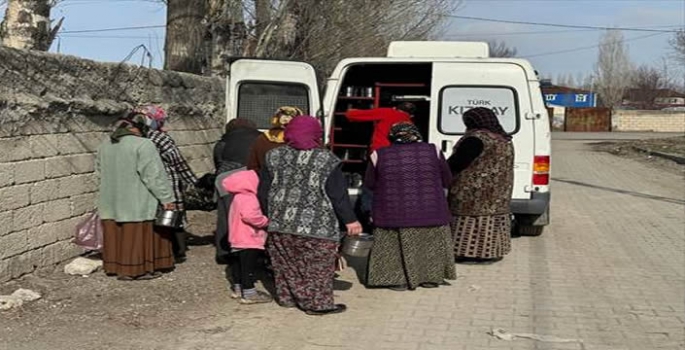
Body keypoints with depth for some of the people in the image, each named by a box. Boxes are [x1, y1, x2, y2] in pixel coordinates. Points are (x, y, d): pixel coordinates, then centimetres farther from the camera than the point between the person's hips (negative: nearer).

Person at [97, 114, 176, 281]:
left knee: (116, 234, 13)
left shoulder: (105, 145, 8)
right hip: (136, 203, -7)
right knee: (137, 236, 1)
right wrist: (167, 198, -12)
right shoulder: (142, 145, -16)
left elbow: (100, 170, 21)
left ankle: (115, 266, 19)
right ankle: (139, 269, 6)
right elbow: (155, 176, -17)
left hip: (110, 203, 7)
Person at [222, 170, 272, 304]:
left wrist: (262, 221, 13)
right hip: (249, 241, -11)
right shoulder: (248, 198, -20)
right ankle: (248, 294, -3)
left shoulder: (238, 198, 15)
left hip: (238, 240, 11)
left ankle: (237, 289, 32)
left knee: (238, 265, 19)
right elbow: (249, 216, -34)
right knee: (248, 267, -6)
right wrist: (265, 221, -19)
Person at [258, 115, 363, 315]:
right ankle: (317, 303, 7)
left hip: (280, 224, 5)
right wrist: (350, 220, -2)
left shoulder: (274, 157, 6)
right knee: (317, 266, 4)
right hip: (315, 226, -5)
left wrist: (268, 215, 23)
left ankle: (287, 298, 24)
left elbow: (263, 191, 11)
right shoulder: (326, 160, -6)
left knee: (286, 264, 16)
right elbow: (338, 195, -7)